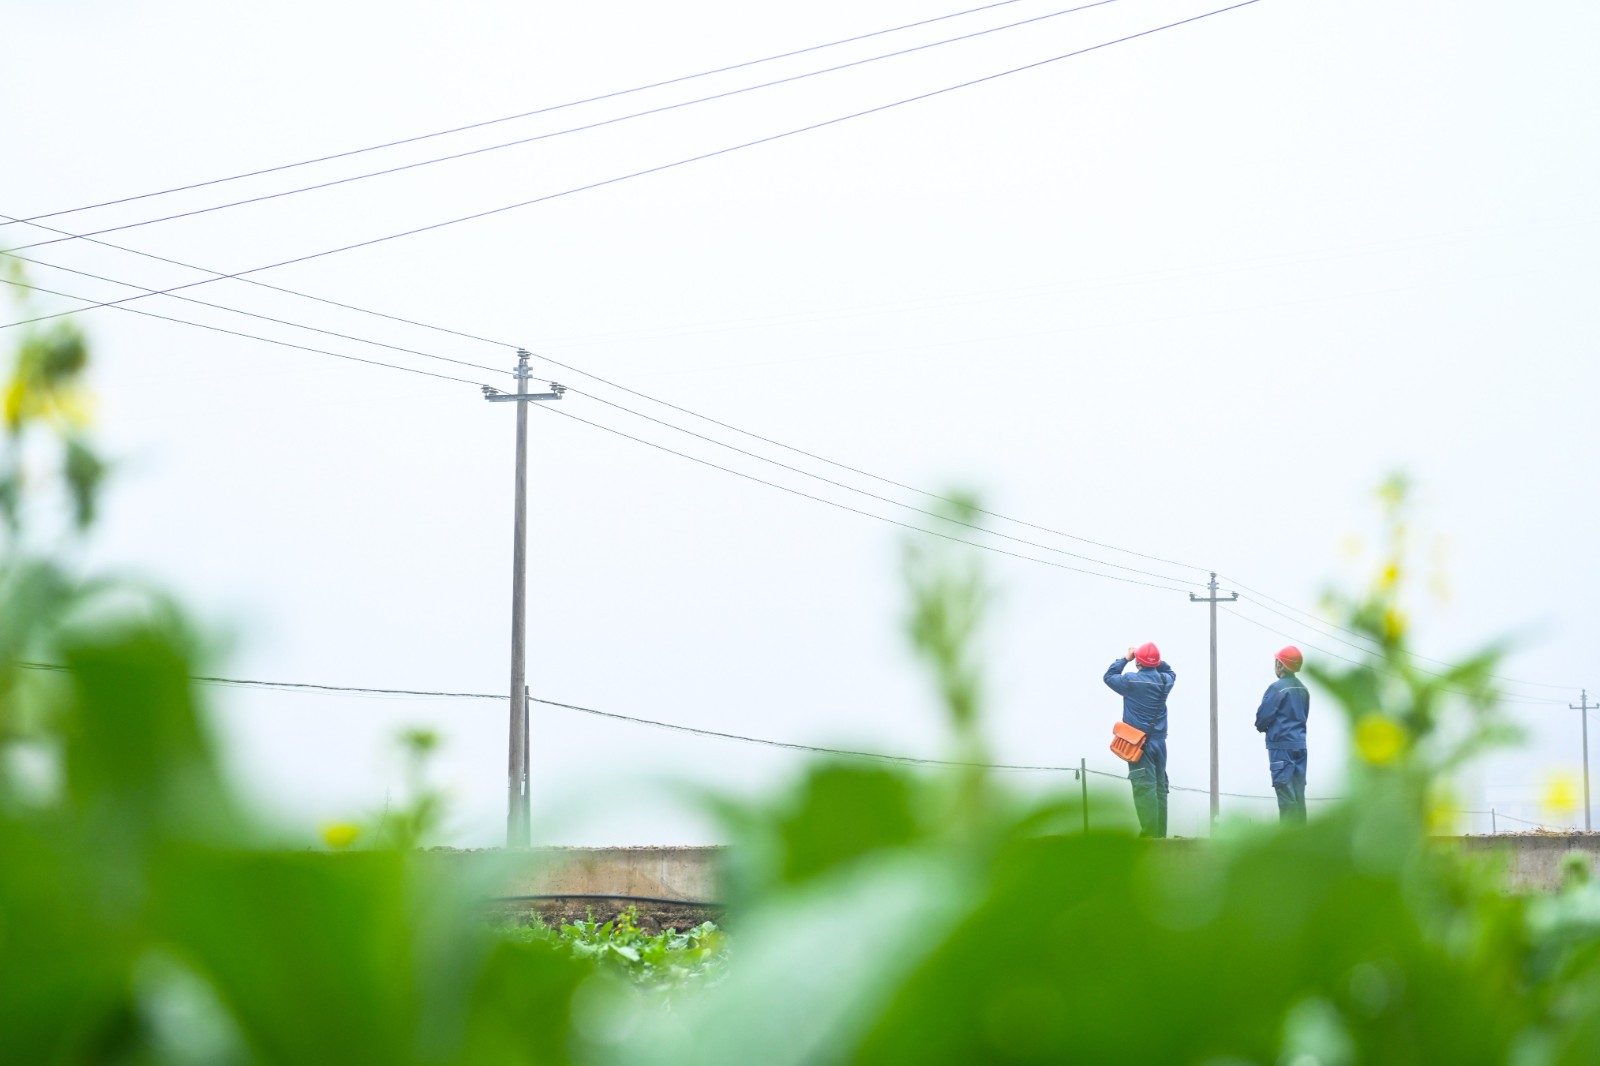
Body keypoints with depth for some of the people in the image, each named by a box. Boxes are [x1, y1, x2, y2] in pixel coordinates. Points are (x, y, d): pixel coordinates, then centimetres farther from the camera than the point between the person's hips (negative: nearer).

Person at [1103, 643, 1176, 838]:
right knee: (1160, 787, 10)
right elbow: (1170, 672, 28)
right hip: (1159, 741, 5)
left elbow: (1109, 677, 5)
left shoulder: (1131, 681, -12)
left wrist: (1125, 659, 11)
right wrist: (1156, 662, 16)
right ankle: (1160, 833, 10)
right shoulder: (1165, 680, 3)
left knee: (1144, 787, -11)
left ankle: (1149, 834, -18)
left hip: (1138, 743, -5)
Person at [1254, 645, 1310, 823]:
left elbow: (1262, 716, -11)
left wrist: (1261, 727, 12)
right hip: (1300, 745, 7)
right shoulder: (1303, 690, 10)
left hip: (1281, 744, -7)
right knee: (1298, 793, 8)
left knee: (1285, 793, -9)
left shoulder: (1277, 688, -12)